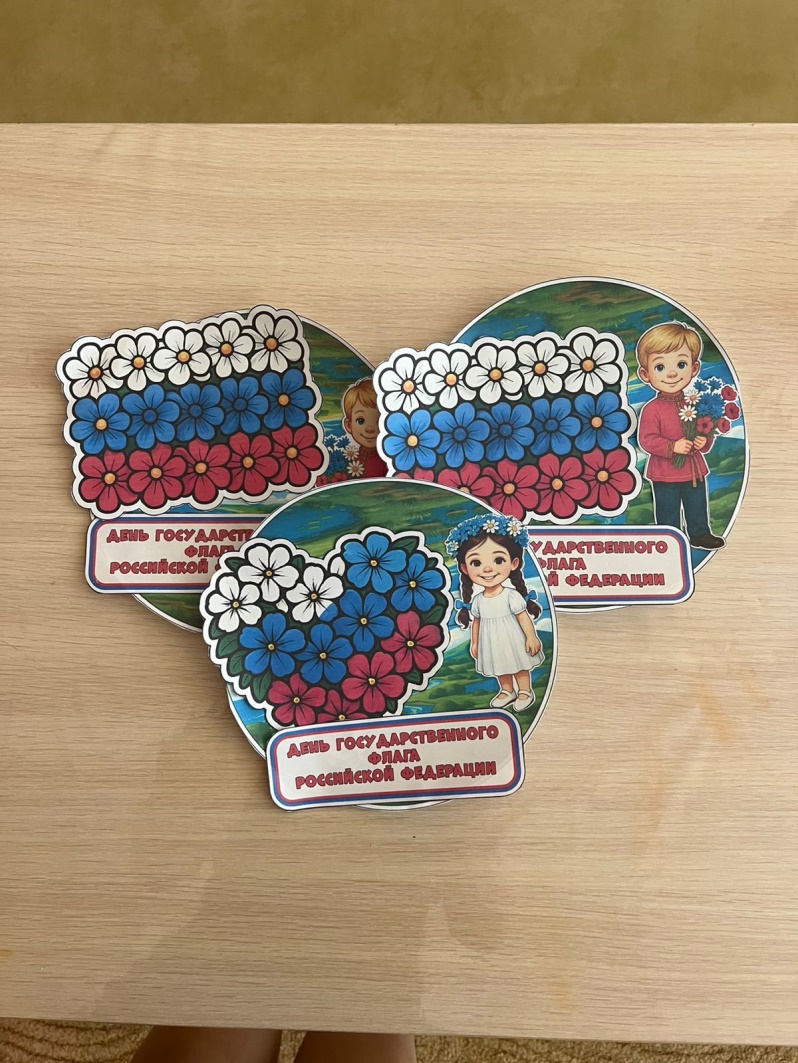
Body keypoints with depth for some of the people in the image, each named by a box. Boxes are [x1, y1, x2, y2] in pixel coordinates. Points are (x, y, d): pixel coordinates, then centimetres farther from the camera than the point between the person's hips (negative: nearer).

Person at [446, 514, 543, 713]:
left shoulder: (511, 596, -23)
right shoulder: (477, 600, -9)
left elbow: (523, 617, -15)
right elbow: (476, 622, 3)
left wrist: (531, 637, -12)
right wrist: (474, 643, 10)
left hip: (513, 642, -4)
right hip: (492, 644, 4)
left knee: (520, 666, 14)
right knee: (500, 667, 21)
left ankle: (525, 692, 35)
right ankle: (507, 691, 43)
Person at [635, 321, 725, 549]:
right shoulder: (651, 410, -16)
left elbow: (706, 431, 7)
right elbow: (646, 439, -20)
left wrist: (704, 442, -16)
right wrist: (673, 447, -27)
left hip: (694, 469, 5)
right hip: (664, 473, -5)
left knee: (698, 506, 20)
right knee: (668, 511, 8)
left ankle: (700, 534, 37)